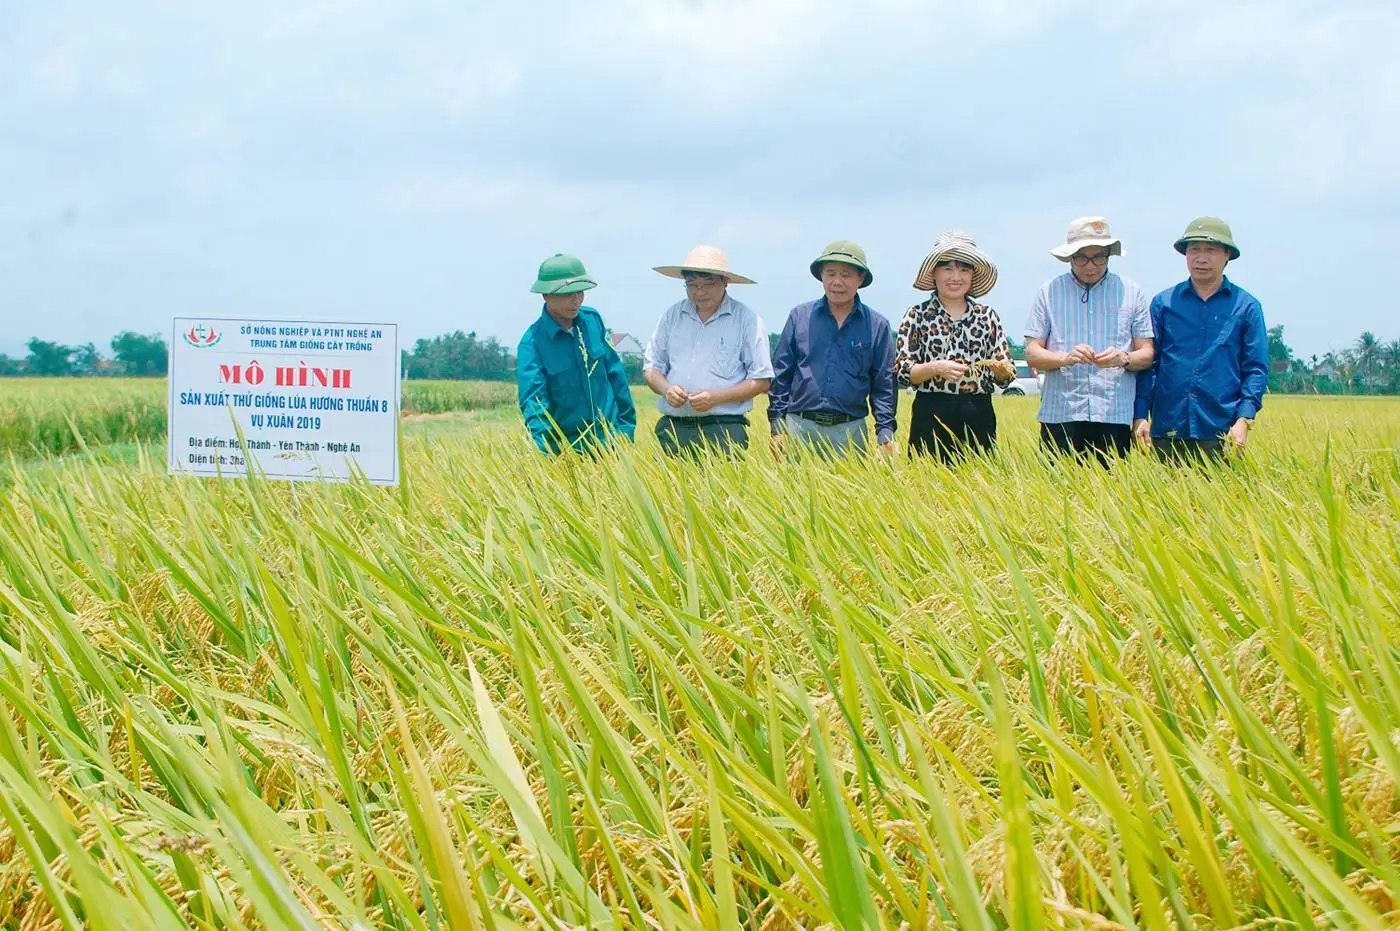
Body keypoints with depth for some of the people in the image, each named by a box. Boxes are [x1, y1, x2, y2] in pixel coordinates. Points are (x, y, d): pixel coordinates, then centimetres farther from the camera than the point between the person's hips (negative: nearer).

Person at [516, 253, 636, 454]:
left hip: (610, 439, 4)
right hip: (567, 450, -4)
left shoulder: (592, 320, 0)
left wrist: (626, 425, 10)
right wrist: (543, 455, -33)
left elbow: (615, 374, 9)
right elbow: (533, 402, -20)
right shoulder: (532, 343, -14)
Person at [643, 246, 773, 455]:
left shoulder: (746, 319, 2)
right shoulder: (672, 315, 12)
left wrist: (716, 397, -12)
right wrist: (666, 389, -6)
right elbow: (652, 367, 17)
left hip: (723, 431, -3)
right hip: (673, 428, 3)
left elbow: (760, 381, 0)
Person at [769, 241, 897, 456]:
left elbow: (884, 386, 8)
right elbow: (780, 375, 9)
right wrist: (777, 427, 3)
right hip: (800, 427, 0)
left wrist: (885, 434, -2)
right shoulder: (799, 317, 7)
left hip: (851, 430, 0)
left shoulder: (877, 326, 6)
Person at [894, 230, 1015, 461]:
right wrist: (936, 368, -18)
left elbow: (1006, 376, 9)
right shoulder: (917, 316, 3)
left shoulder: (988, 316, 10)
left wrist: (1001, 369, -13)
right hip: (932, 416, -2)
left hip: (978, 417, 2)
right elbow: (901, 371, -3)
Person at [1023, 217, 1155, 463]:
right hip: (1059, 414, 0)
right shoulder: (1049, 292, 9)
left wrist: (1123, 359, -13)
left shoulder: (1132, 293, 11)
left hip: (1115, 415, 1)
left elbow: (1146, 355, 8)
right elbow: (1032, 354, 4)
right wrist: (1066, 358, -15)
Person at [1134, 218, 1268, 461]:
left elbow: (1256, 368, 4)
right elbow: (1147, 362, 8)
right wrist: (1140, 416, -2)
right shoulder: (1163, 303, 9)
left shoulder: (1246, 307, 6)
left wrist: (1244, 419, -8)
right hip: (1167, 432, 1)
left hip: (1222, 434, -1)